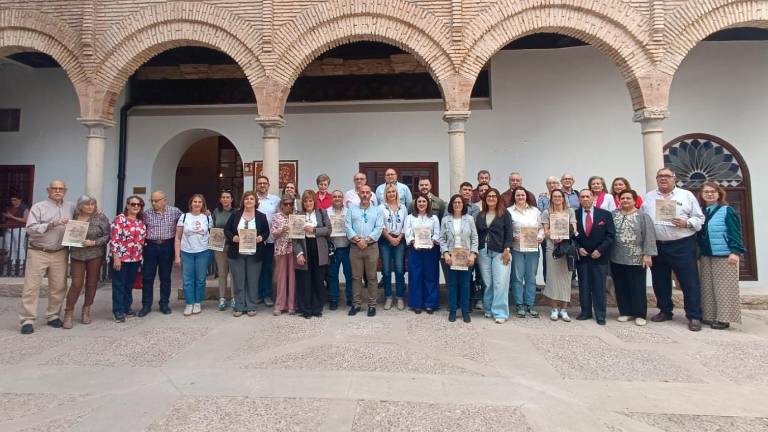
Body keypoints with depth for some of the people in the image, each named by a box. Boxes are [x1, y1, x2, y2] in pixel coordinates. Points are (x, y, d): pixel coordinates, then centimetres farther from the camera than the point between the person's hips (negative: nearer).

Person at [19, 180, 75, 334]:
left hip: (60, 254, 3)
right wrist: (51, 224, -21)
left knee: (58, 287, 7)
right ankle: (28, 320, 7)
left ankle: (53, 316, 20)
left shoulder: (71, 207, 9)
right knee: (31, 286, 1)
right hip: (38, 252, -3)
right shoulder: (38, 207, -2)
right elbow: (30, 229, -10)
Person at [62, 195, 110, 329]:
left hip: (95, 255, -1)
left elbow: (107, 235, -5)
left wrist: (93, 242, -17)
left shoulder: (100, 217, -4)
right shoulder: (74, 217, 3)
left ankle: (86, 310, 23)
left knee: (92, 283, 7)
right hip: (77, 255, 1)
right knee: (76, 284, -2)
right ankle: (69, 313, 11)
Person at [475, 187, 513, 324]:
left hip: (500, 252, -3)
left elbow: (509, 232, -2)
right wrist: (476, 251, 5)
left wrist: (507, 250, -10)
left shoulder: (504, 213, 3)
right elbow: (477, 234, 12)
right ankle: (488, 309, 19)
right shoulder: (480, 215, 12)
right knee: (487, 282, 6)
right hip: (483, 251, 3)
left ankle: (500, 313, 0)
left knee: (500, 282, -7)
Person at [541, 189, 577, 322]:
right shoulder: (546, 213, 7)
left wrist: (563, 236, -17)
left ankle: (564, 309, 10)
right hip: (552, 247, -1)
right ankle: (554, 309, 8)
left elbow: (573, 229, 2)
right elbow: (546, 232, 3)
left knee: (565, 277, 3)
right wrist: (553, 237, -18)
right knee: (553, 277, -1)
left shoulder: (570, 211, 10)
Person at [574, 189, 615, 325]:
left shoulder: (605, 214, 0)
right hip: (582, 256, 1)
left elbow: (611, 235, -1)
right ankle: (585, 312, 19)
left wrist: (600, 250, -10)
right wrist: (578, 248, -8)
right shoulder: (574, 215, 1)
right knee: (583, 286, 8)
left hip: (599, 256, -1)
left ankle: (600, 315, 14)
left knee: (599, 287, 5)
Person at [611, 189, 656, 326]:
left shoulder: (643, 216, -2)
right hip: (616, 258, 3)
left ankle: (639, 314, 15)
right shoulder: (613, 215, 7)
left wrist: (647, 254, -13)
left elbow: (649, 236, -6)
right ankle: (625, 312, 21)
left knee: (637, 287, 4)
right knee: (620, 287, 9)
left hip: (636, 259, -3)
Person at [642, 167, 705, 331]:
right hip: (656, 246, 3)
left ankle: (694, 316, 9)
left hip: (682, 245, -3)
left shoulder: (686, 195, 4)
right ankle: (665, 311, 26)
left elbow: (699, 218, 3)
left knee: (690, 282, -1)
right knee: (660, 281, 12)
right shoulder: (648, 198, 10)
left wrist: (687, 223, -16)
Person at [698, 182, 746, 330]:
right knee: (708, 288, 10)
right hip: (705, 256, 5)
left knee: (724, 288, 0)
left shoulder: (727, 210, -5)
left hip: (725, 255, -5)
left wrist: (735, 251, -18)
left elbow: (735, 233, -10)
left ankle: (724, 318, 6)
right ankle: (710, 316, 18)